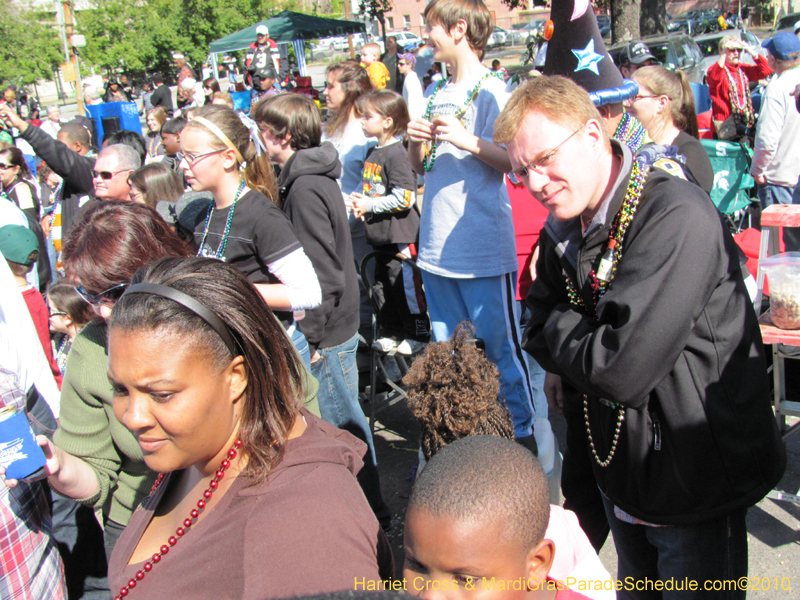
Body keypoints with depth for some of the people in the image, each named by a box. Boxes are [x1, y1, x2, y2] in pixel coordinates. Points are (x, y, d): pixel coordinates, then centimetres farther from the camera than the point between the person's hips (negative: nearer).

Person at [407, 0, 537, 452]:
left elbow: (515, 162, -14)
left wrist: (470, 142, -27)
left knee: (500, 348, 3)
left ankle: (522, 432, 19)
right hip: (438, 247, 7)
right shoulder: (437, 94, 14)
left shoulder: (491, 91, -7)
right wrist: (415, 141, -2)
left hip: (484, 251, -7)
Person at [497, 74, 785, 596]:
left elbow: (623, 371, -33)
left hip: (698, 486, -7)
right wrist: (573, 363, -10)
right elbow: (541, 332, 12)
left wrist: (560, 329, -13)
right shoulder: (564, 230, -1)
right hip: (622, 475, 7)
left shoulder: (678, 219, -27)